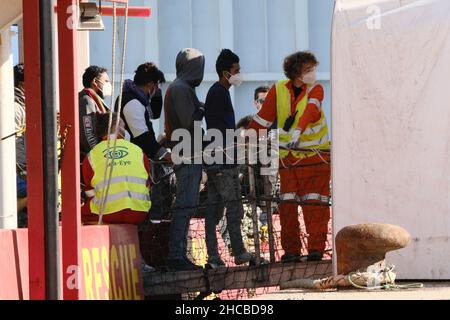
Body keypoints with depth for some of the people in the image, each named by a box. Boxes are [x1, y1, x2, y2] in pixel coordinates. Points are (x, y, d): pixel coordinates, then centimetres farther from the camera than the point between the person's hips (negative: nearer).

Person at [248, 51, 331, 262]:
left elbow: (311, 108, -27)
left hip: (316, 153, -1)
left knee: (315, 203, -4)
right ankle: (291, 249, 2)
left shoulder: (315, 89, -7)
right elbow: (262, 119, 4)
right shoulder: (278, 91, -3)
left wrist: (299, 129, -45)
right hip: (288, 155, 1)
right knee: (288, 203, -1)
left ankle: (316, 248, -2)